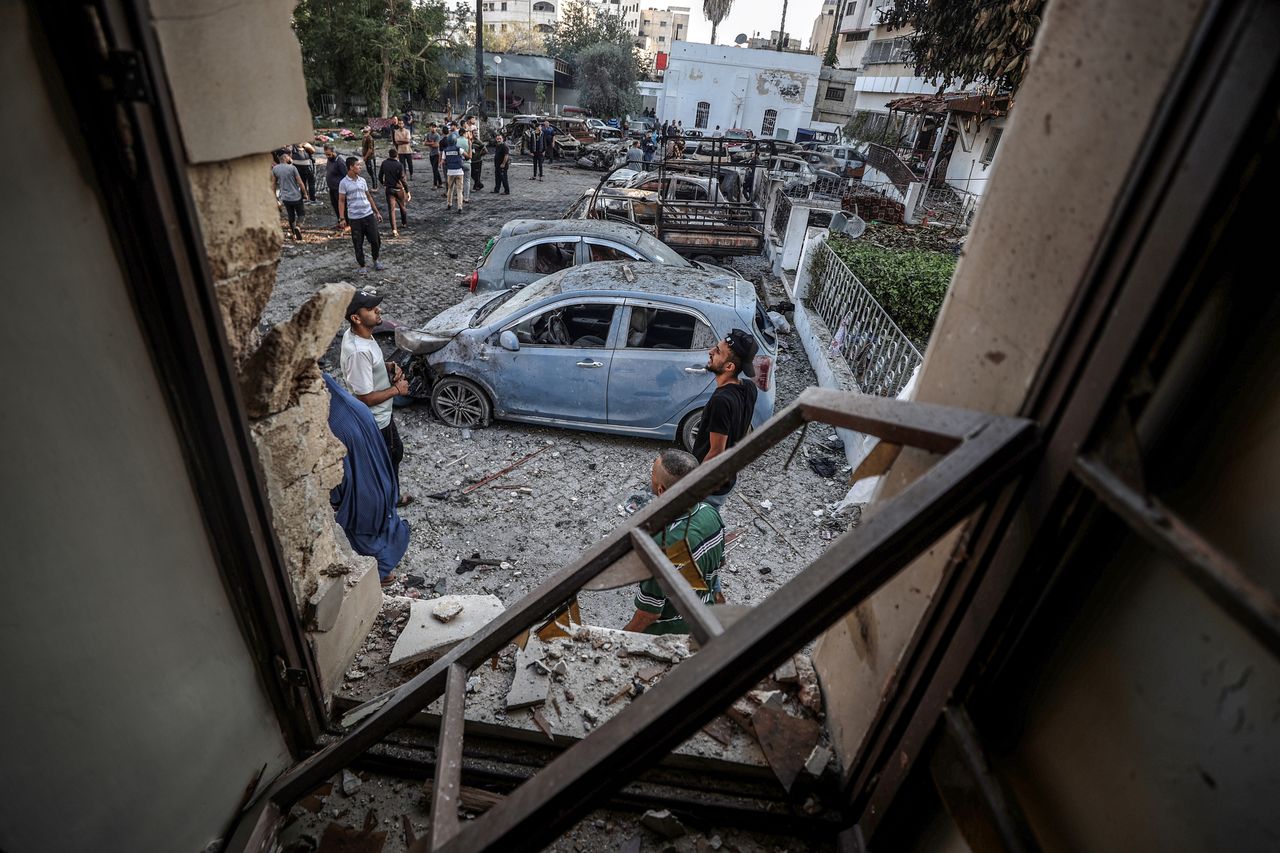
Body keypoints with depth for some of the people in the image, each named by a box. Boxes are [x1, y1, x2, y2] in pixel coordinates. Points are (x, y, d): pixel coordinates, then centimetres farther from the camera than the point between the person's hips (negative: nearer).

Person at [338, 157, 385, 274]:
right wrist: (342, 218, -10)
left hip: (368, 215, 4)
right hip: (354, 218, -4)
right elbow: (341, 201, -4)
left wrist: (377, 212, 15)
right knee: (358, 244, 3)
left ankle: (375, 262, 26)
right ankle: (362, 267, 15)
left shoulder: (362, 180, 8)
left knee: (376, 240, 6)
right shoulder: (344, 183, -6)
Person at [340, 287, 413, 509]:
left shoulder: (355, 333, -5)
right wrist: (397, 389, -18)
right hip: (375, 421, -10)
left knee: (395, 452, 28)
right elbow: (366, 398, -31)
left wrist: (388, 366, -3)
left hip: (382, 414, 10)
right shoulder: (359, 352, -35)